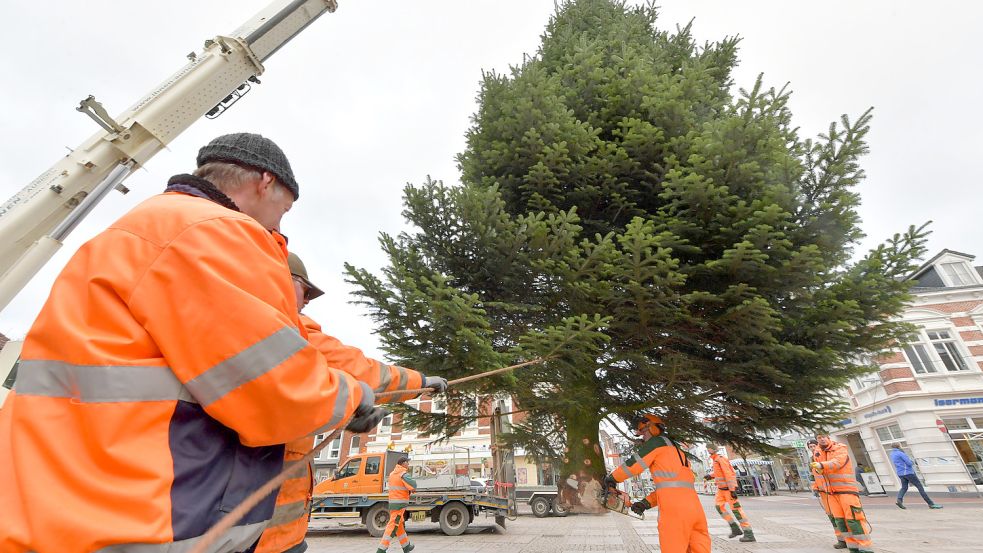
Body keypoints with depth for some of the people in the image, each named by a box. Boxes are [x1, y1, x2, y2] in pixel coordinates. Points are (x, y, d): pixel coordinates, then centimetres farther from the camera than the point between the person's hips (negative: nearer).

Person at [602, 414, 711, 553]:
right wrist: (645, 503, 24)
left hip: (674, 508, -8)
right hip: (693, 506, 8)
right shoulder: (676, 451, 31)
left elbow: (633, 464, 2)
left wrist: (612, 478, 16)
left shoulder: (657, 441, 6)